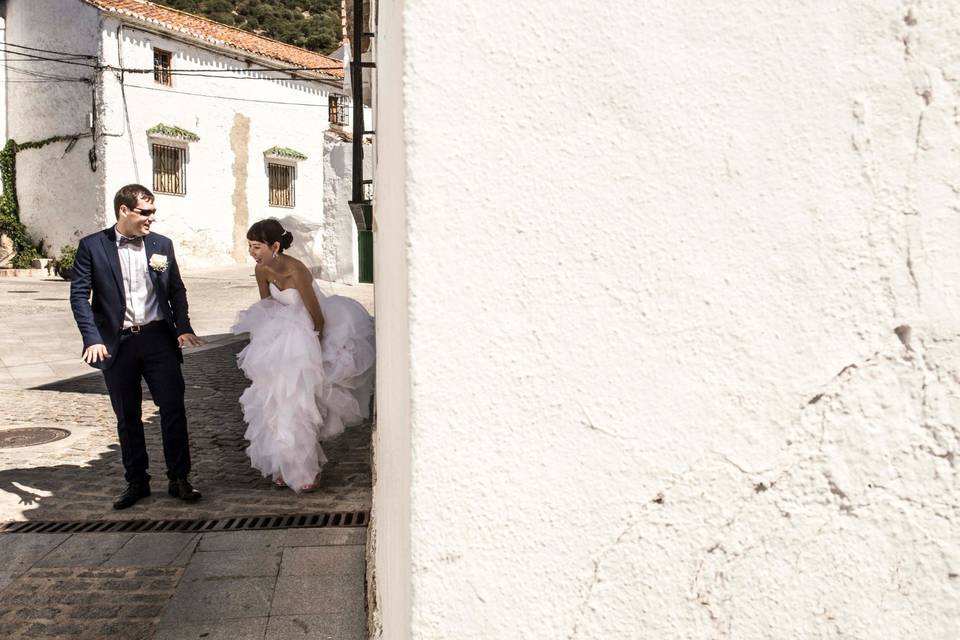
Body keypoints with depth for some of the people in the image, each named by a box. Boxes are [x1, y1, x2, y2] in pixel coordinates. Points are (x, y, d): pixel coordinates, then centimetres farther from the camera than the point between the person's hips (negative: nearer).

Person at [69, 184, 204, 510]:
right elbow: (80, 295, -4)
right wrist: (93, 339, -15)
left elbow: (176, 289, 9)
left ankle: (179, 479, 11)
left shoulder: (162, 244, 6)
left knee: (173, 408, -1)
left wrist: (183, 327, -5)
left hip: (158, 338, 1)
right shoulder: (92, 246, -2)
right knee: (127, 417, 10)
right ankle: (136, 481, 24)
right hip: (117, 343, -1)